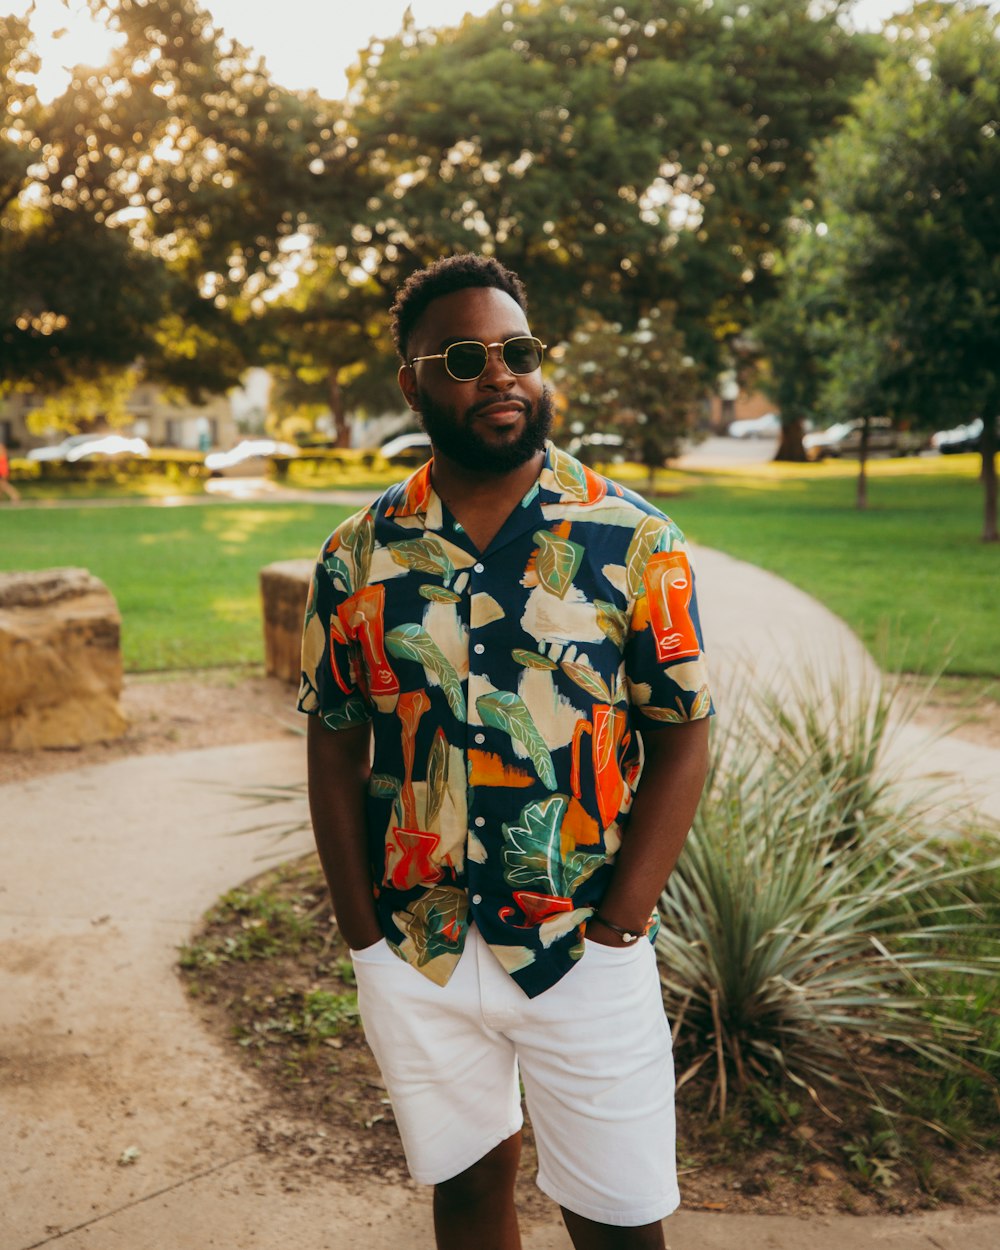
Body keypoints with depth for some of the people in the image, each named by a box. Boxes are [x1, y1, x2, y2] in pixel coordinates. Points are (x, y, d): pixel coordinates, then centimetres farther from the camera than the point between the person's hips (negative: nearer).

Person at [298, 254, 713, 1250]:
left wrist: (614, 930, -11)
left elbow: (680, 739, -6)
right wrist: (364, 934, -2)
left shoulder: (633, 541, -7)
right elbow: (334, 750, 3)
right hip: (411, 962, 2)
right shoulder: (357, 558, -1)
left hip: (586, 956, -1)